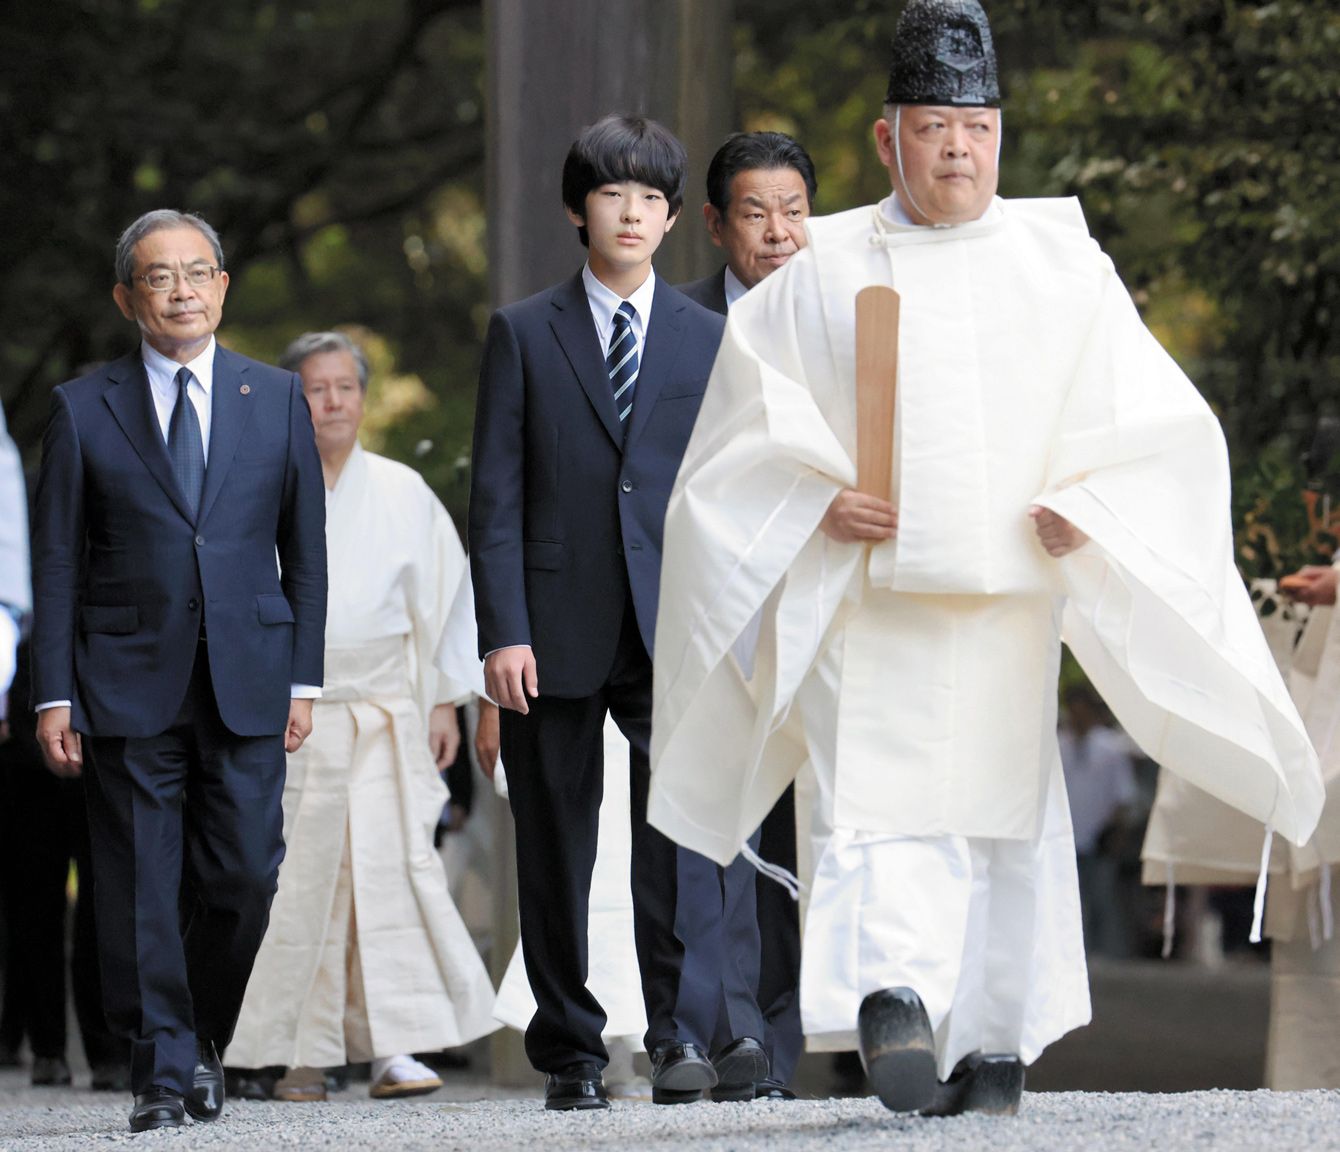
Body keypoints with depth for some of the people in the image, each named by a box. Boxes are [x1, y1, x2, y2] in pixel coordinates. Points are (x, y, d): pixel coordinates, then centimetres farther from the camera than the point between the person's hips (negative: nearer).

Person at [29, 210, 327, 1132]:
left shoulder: (278, 399, 9)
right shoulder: (83, 409, 4)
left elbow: (305, 547, 10)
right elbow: (57, 563, 4)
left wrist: (304, 678, 4)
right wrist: (53, 695, -3)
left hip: (248, 681, 1)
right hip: (128, 686, -1)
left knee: (243, 873, -3)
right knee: (141, 888, -2)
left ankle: (204, 1035, 19)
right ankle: (165, 1070, 6)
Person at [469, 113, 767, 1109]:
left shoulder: (709, 338, 11)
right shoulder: (523, 334, 7)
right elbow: (496, 496, 2)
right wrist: (504, 630, -7)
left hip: (671, 625, 0)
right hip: (557, 631, 0)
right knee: (556, 848, 5)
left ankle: (689, 1032, -26)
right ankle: (570, 1052, 14)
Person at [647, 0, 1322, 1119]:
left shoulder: (1063, 263, 7)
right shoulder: (824, 271, 6)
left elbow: (1152, 418, 7)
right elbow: (751, 425, 9)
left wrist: (1090, 509, -9)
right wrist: (821, 499, -8)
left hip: (1012, 595, 2)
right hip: (868, 596, -1)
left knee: (1002, 806, 4)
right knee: (876, 798, -16)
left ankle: (995, 1042, 10)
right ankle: (892, 994, -31)